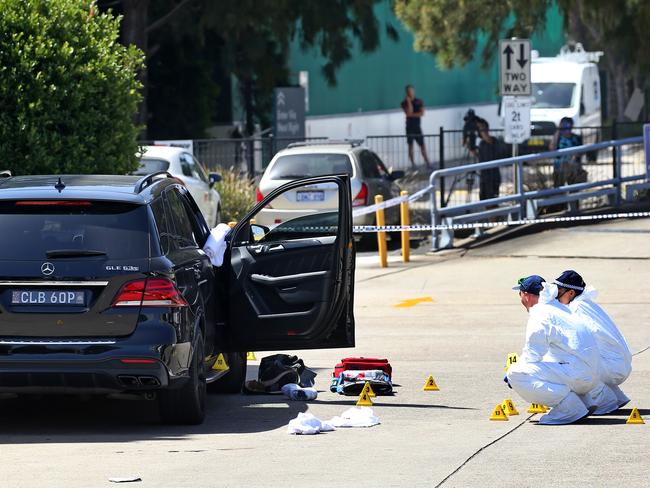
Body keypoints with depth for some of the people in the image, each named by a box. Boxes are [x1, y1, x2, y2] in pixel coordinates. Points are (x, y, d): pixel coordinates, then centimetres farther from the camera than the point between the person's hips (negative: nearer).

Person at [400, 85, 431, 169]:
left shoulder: (419, 102, 6)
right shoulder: (404, 103, 0)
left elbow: (422, 113, -6)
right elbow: (409, 113, -15)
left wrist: (412, 115, -13)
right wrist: (409, 102, -15)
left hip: (417, 126, 1)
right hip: (409, 127, -1)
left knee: (422, 145, -1)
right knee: (410, 146, 1)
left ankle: (427, 163, -2)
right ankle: (413, 164, 6)